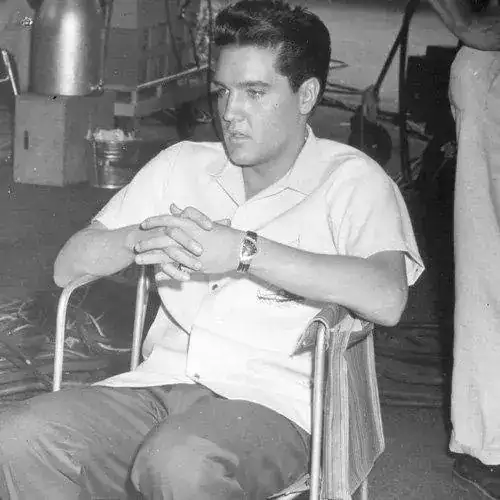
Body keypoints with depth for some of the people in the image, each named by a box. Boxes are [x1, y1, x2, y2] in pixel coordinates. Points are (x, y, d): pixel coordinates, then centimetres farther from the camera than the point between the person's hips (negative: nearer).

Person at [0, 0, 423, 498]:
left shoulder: (350, 179, 3)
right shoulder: (181, 165, 19)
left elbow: (386, 298, -18)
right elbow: (69, 265, 15)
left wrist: (244, 250, -18)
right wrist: (139, 239, -7)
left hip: (271, 400, -5)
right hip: (162, 379, 5)